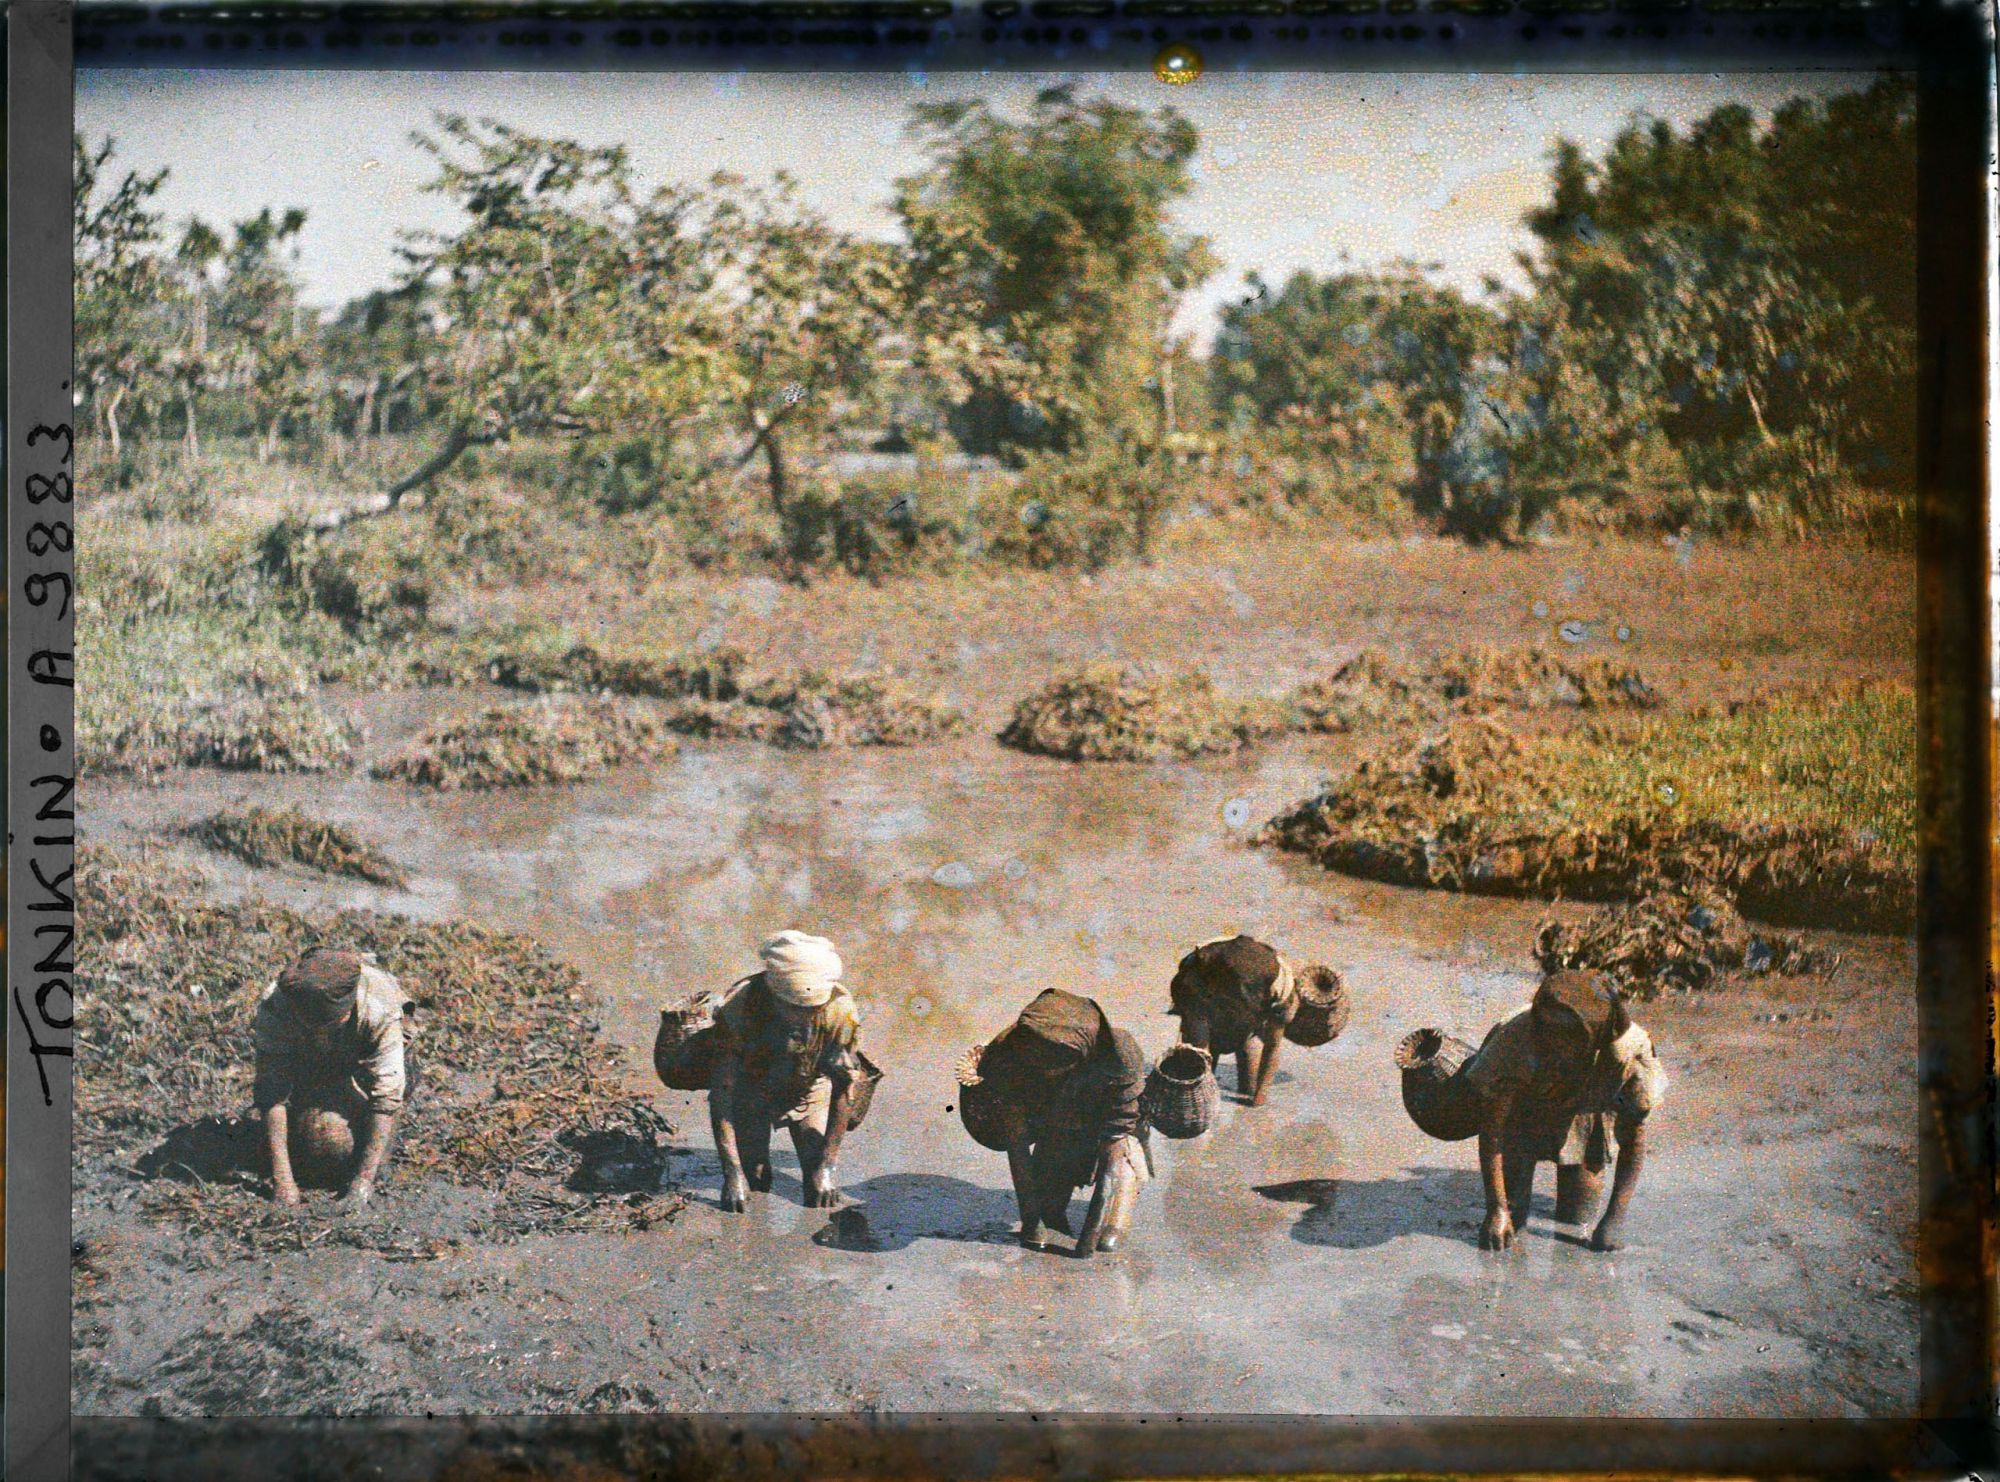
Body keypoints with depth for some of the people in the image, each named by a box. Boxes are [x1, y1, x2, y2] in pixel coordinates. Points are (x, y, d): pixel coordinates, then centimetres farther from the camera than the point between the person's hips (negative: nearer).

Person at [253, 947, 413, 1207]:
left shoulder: (380, 1007, -41)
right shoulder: (274, 1008, -38)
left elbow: (386, 1095, -38)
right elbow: (271, 1093, -35)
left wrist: (364, 1180, -41)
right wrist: (281, 1179, -40)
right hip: (304, 1063, 1)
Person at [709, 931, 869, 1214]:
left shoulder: (841, 1009, -36)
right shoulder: (739, 1006, -39)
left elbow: (844, 1089, -23)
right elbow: (721, 1092, -34)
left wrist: (828, 1164, -25)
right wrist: (732, 1172, -38)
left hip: (810, 1091, 1)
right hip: (751, 1091, -1)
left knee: (823, 1185, -9)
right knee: (754, 1179, -8)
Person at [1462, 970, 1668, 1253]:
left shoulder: (1629, 1047, -37)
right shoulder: (1515, 1037, -40)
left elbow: (1634, 1136, -21)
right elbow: (1490, 1125, -27)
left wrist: (1614, 1218, -24)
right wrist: (1496, 1210, -28)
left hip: (1585, 1110, 1)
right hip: (1522, 1106, -1)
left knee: (1574, 1219, 3)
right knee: (1511, 1217, -5)